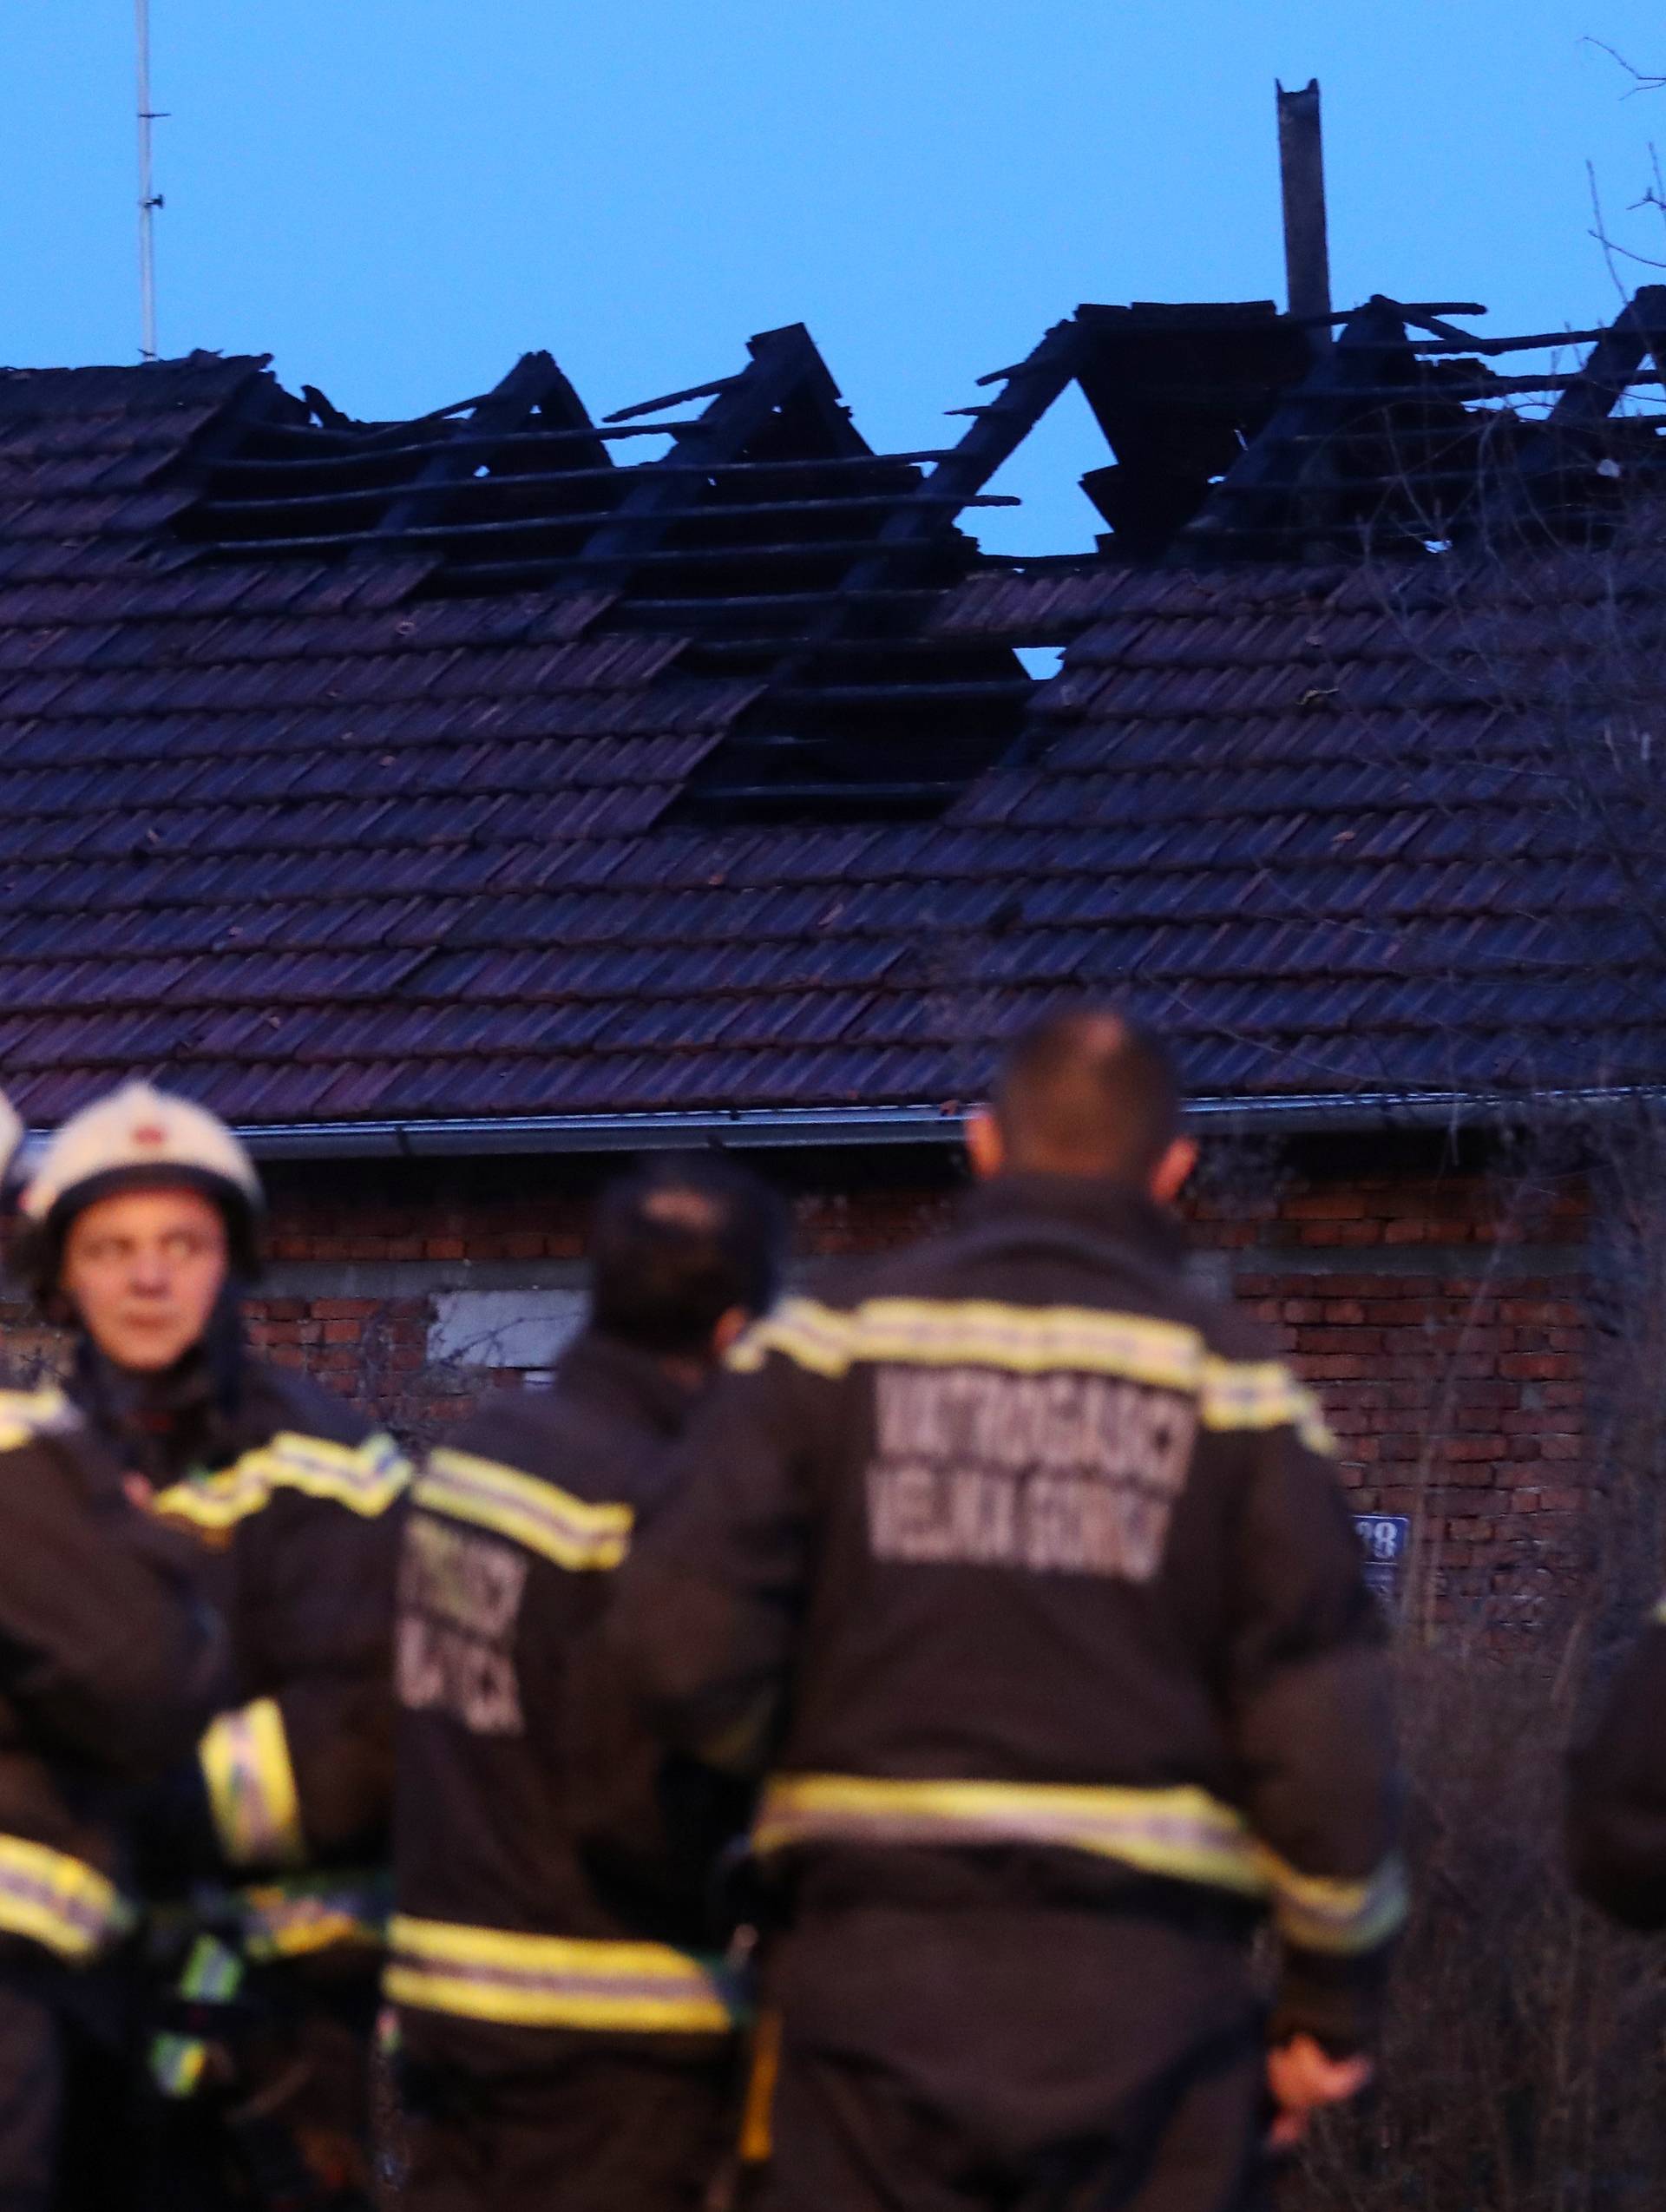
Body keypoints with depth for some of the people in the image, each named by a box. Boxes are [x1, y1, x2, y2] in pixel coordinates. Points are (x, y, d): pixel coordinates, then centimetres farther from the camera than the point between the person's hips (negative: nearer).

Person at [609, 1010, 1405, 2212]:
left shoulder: (835, 1344, 3)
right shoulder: (1228, 1381, 2)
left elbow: (684, 1629, -6)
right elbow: (1323, 1719, -1)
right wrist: (1334, 2003, 8)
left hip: (878, 1977, 1)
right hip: (1142, 1990, -1)